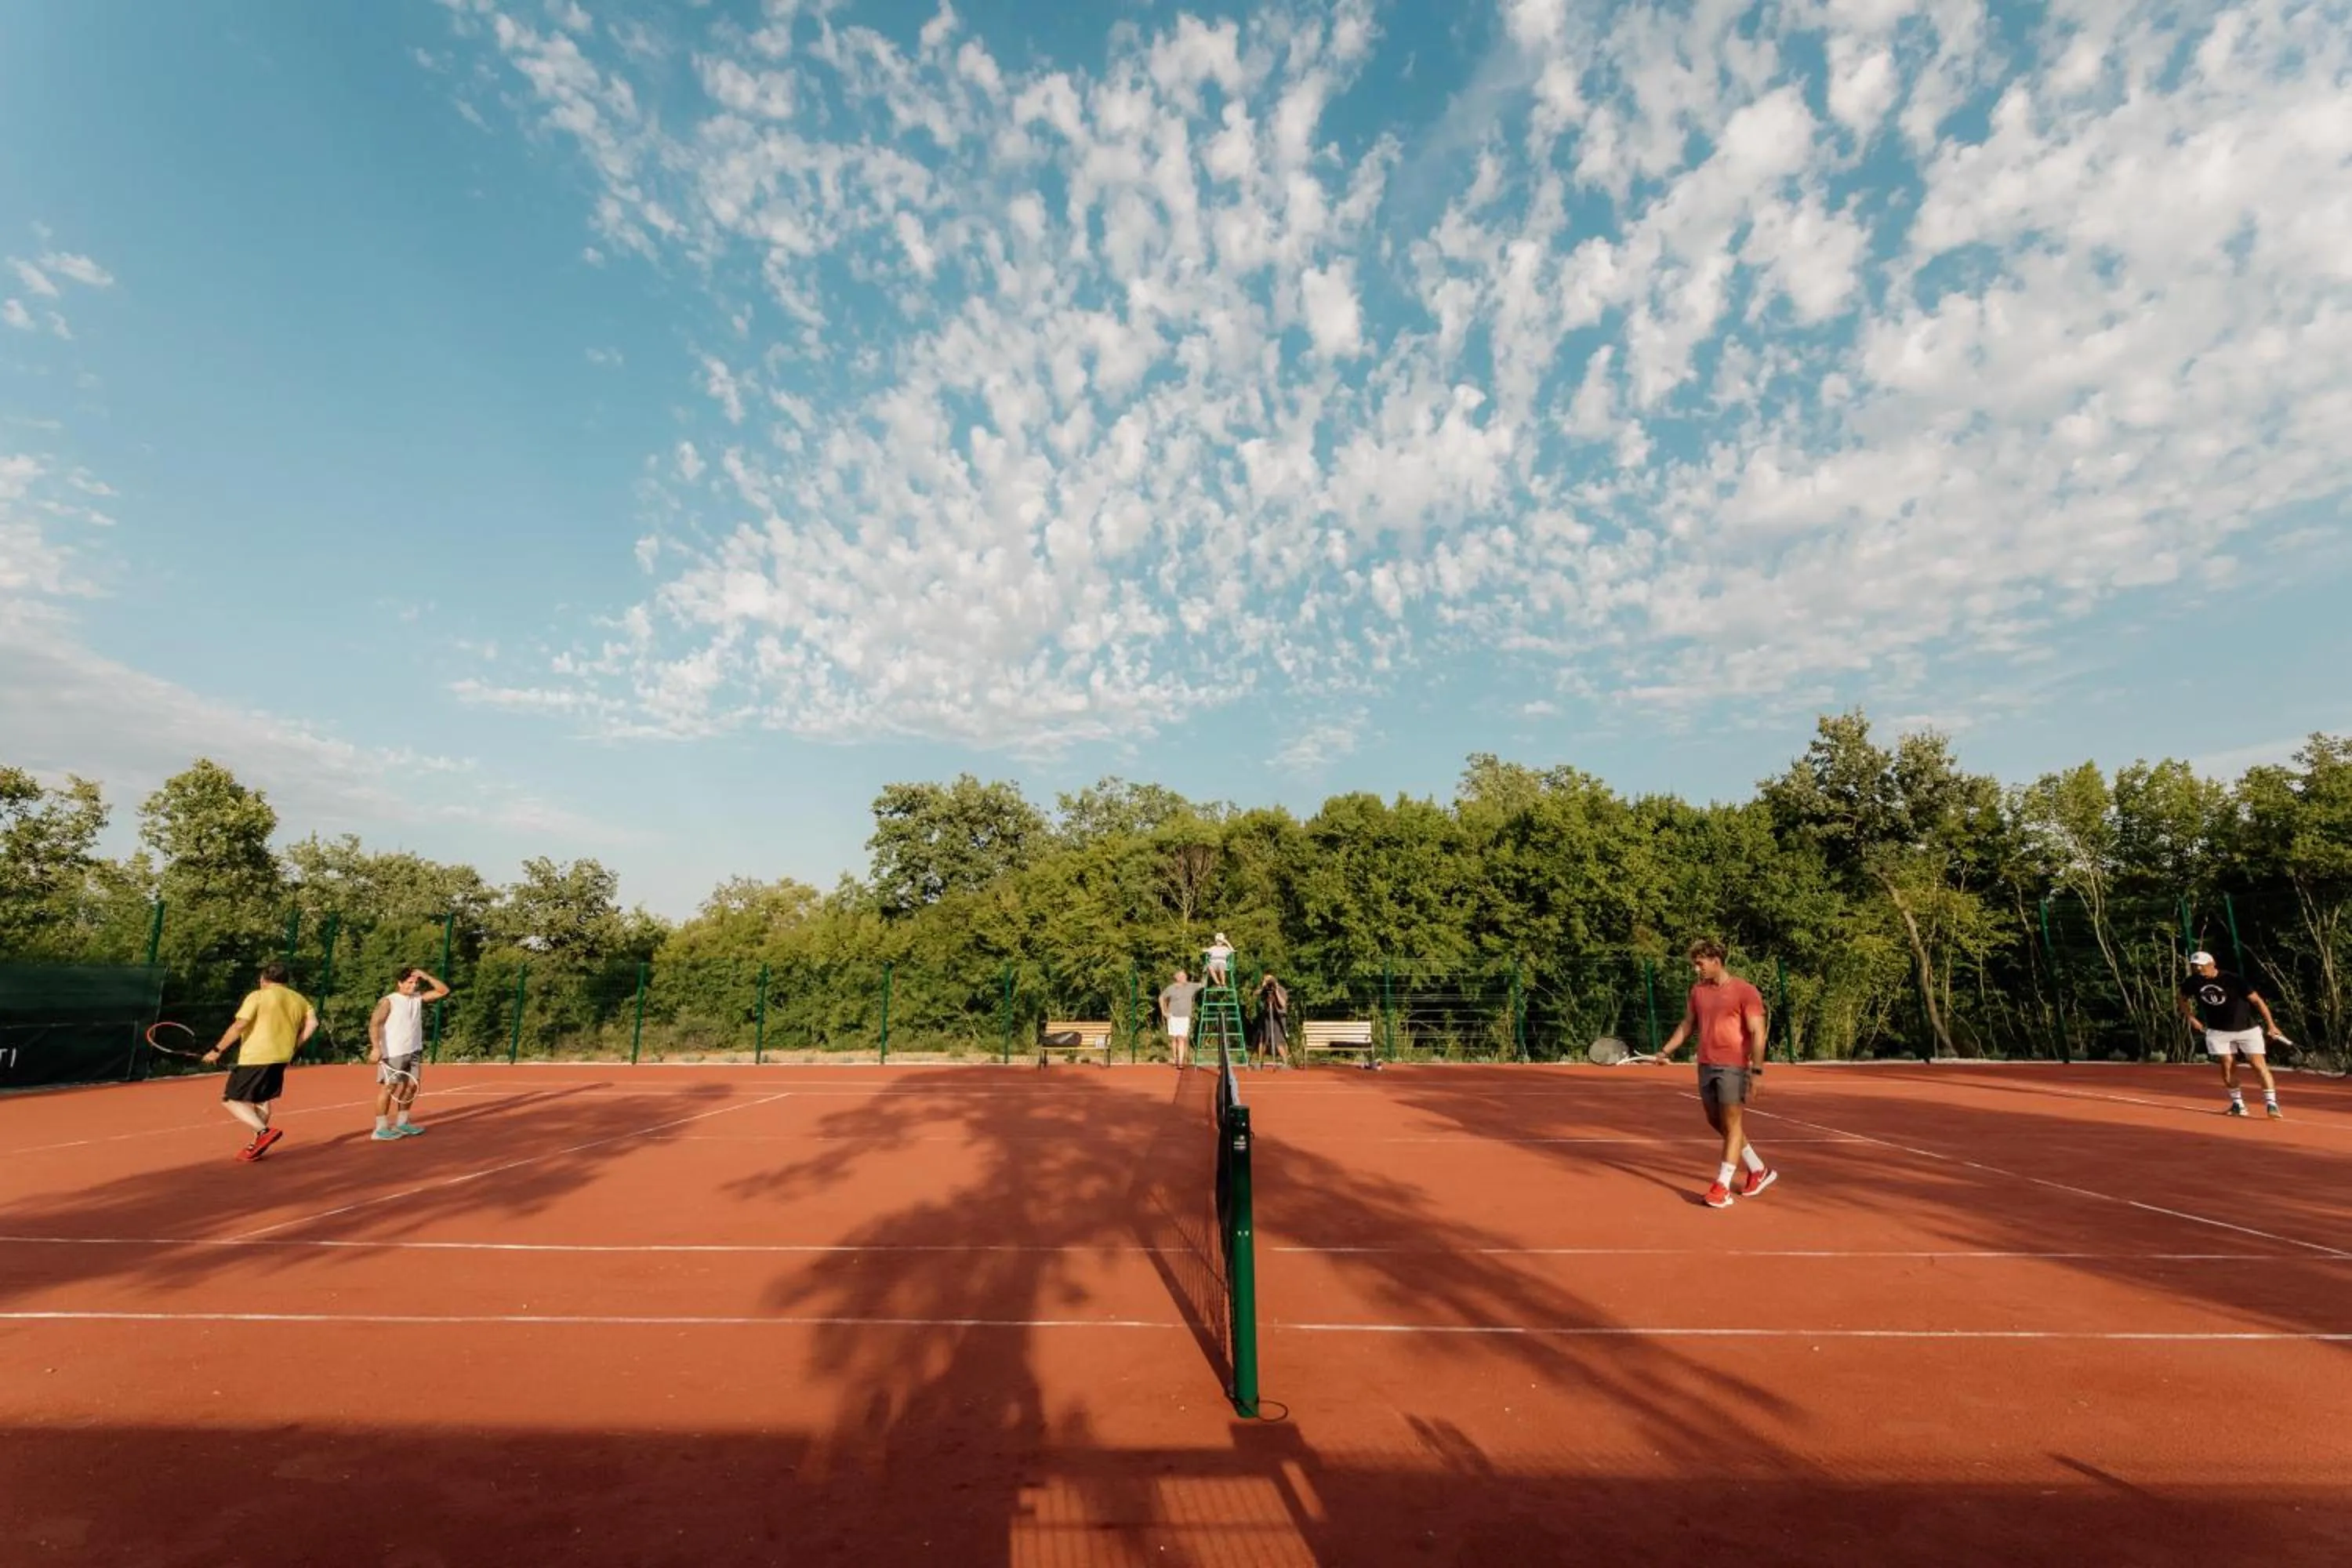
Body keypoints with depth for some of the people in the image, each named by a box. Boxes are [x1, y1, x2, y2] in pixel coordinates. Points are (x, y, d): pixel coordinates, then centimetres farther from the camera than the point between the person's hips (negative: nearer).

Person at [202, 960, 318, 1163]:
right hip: (281, 1058, 6)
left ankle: (265, 1131, -16)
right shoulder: (299, 999, 12)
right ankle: (257, 1144, 19)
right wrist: (293, 1047, 9)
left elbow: (239, 1026, -13)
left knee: (232, 1100, 2)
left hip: (254, 1058, -6)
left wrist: (217, 1050, -6)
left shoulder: (257, 996, -4)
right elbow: (312, 1023, 2)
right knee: (262, 1100, 20)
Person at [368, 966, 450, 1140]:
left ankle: (401, 1123, 23)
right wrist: (376, 1048, -27)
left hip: (414, 1052, 7)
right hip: (393, 1053, -7)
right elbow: (374, 1024, -16)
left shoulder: (419, 998, 9)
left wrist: (426, 977, -1)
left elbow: (444, 991, 11)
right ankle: (380, 1129, 2)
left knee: (411, 1086, 11)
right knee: (388, 1087, -4)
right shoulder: (388, 1001, -9)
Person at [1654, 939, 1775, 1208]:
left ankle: (1722, 1187, 2)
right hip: (1706, 1066, 7)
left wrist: (1756, 1071, -19)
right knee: (1717, 1122, 14)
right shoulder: (1698, 991, 9)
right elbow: (1687, 1025, 18)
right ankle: (1759, 1170, 32)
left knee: (1731, 1125, -2)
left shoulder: (1745, 992, -10)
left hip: (1733, 1067, -7)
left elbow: (1757, 1033, -13)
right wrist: (1666, 1050, 9)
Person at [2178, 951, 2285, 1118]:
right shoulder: (2192, 983, -7)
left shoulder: (2233, 980, -18)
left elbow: (2257, 1000, -13)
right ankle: (2237, 1103, 13)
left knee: (2259, 1065, -7)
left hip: (2247, 1029, -3)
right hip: (2218, 1032, 3)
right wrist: (2190, 1017, 2)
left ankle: (2271, 1103, -1)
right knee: (2228, 1067, 0)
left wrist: (2271, 1025, -16)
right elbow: (2183, 998, 13)